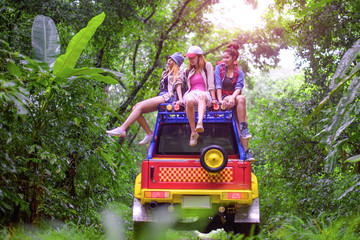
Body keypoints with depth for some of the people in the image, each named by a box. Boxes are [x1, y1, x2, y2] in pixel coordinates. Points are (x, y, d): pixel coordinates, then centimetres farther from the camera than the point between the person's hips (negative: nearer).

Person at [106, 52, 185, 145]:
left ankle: (122, 129, -27)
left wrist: (180, 100, -19)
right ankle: (149, 133, -9)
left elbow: (178, 86, -6)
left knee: (139, 107, -22)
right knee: (135, 108, -7)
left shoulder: (179, 72, 7)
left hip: (168, 96, -9)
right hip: (160, 97, 9)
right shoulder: (165, 73, 30)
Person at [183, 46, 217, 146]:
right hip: (191, 93, 3)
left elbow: (211, 83, 8)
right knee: (189, 101, -38)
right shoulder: (188, 71, 30)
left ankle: (200, 123, -67)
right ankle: (193, 133, -37)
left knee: (201, 96, -43)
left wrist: (213, 98, -2)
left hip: (204, 94, -3)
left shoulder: (207, 66, 18)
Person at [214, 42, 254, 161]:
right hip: (223, 98, -3)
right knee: (242, 99, -31)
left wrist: (233, 97, -25)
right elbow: (218, 85, -3)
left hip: (234, 98, 3)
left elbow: (239, 87, -5)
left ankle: (246, 151, -26)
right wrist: (220, 100, -16)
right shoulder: (219, 68, 6)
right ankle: (244, 128, -29)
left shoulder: (239, 72, 10)